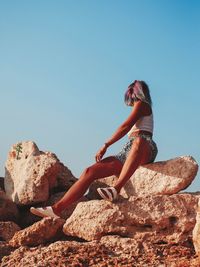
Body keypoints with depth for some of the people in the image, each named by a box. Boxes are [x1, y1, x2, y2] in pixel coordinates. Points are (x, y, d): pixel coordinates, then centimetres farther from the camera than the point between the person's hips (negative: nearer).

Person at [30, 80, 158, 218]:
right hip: (127, 152, 8)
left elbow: (126, 126, -6)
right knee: (90, 171, -10)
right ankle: (57, 208, -19)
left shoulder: (140, 104, 8)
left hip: (145, 148, -7)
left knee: (139, 142, -45)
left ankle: (116, 188, -58)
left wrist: (106, 145, -7)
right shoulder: (142, 108, 33)